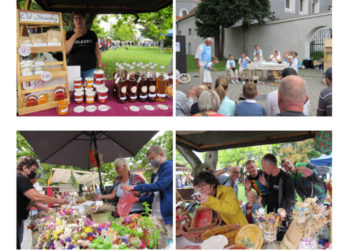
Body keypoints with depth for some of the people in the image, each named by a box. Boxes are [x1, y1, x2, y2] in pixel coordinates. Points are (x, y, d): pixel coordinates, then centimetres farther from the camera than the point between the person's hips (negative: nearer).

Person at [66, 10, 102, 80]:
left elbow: (97, 51, 10)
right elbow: (66, 51, -8)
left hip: (90, 70, 1)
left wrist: (100, 67, 4)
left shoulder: (92, 34, 8)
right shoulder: (69, 34, 5)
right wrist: (75, 36, -17)